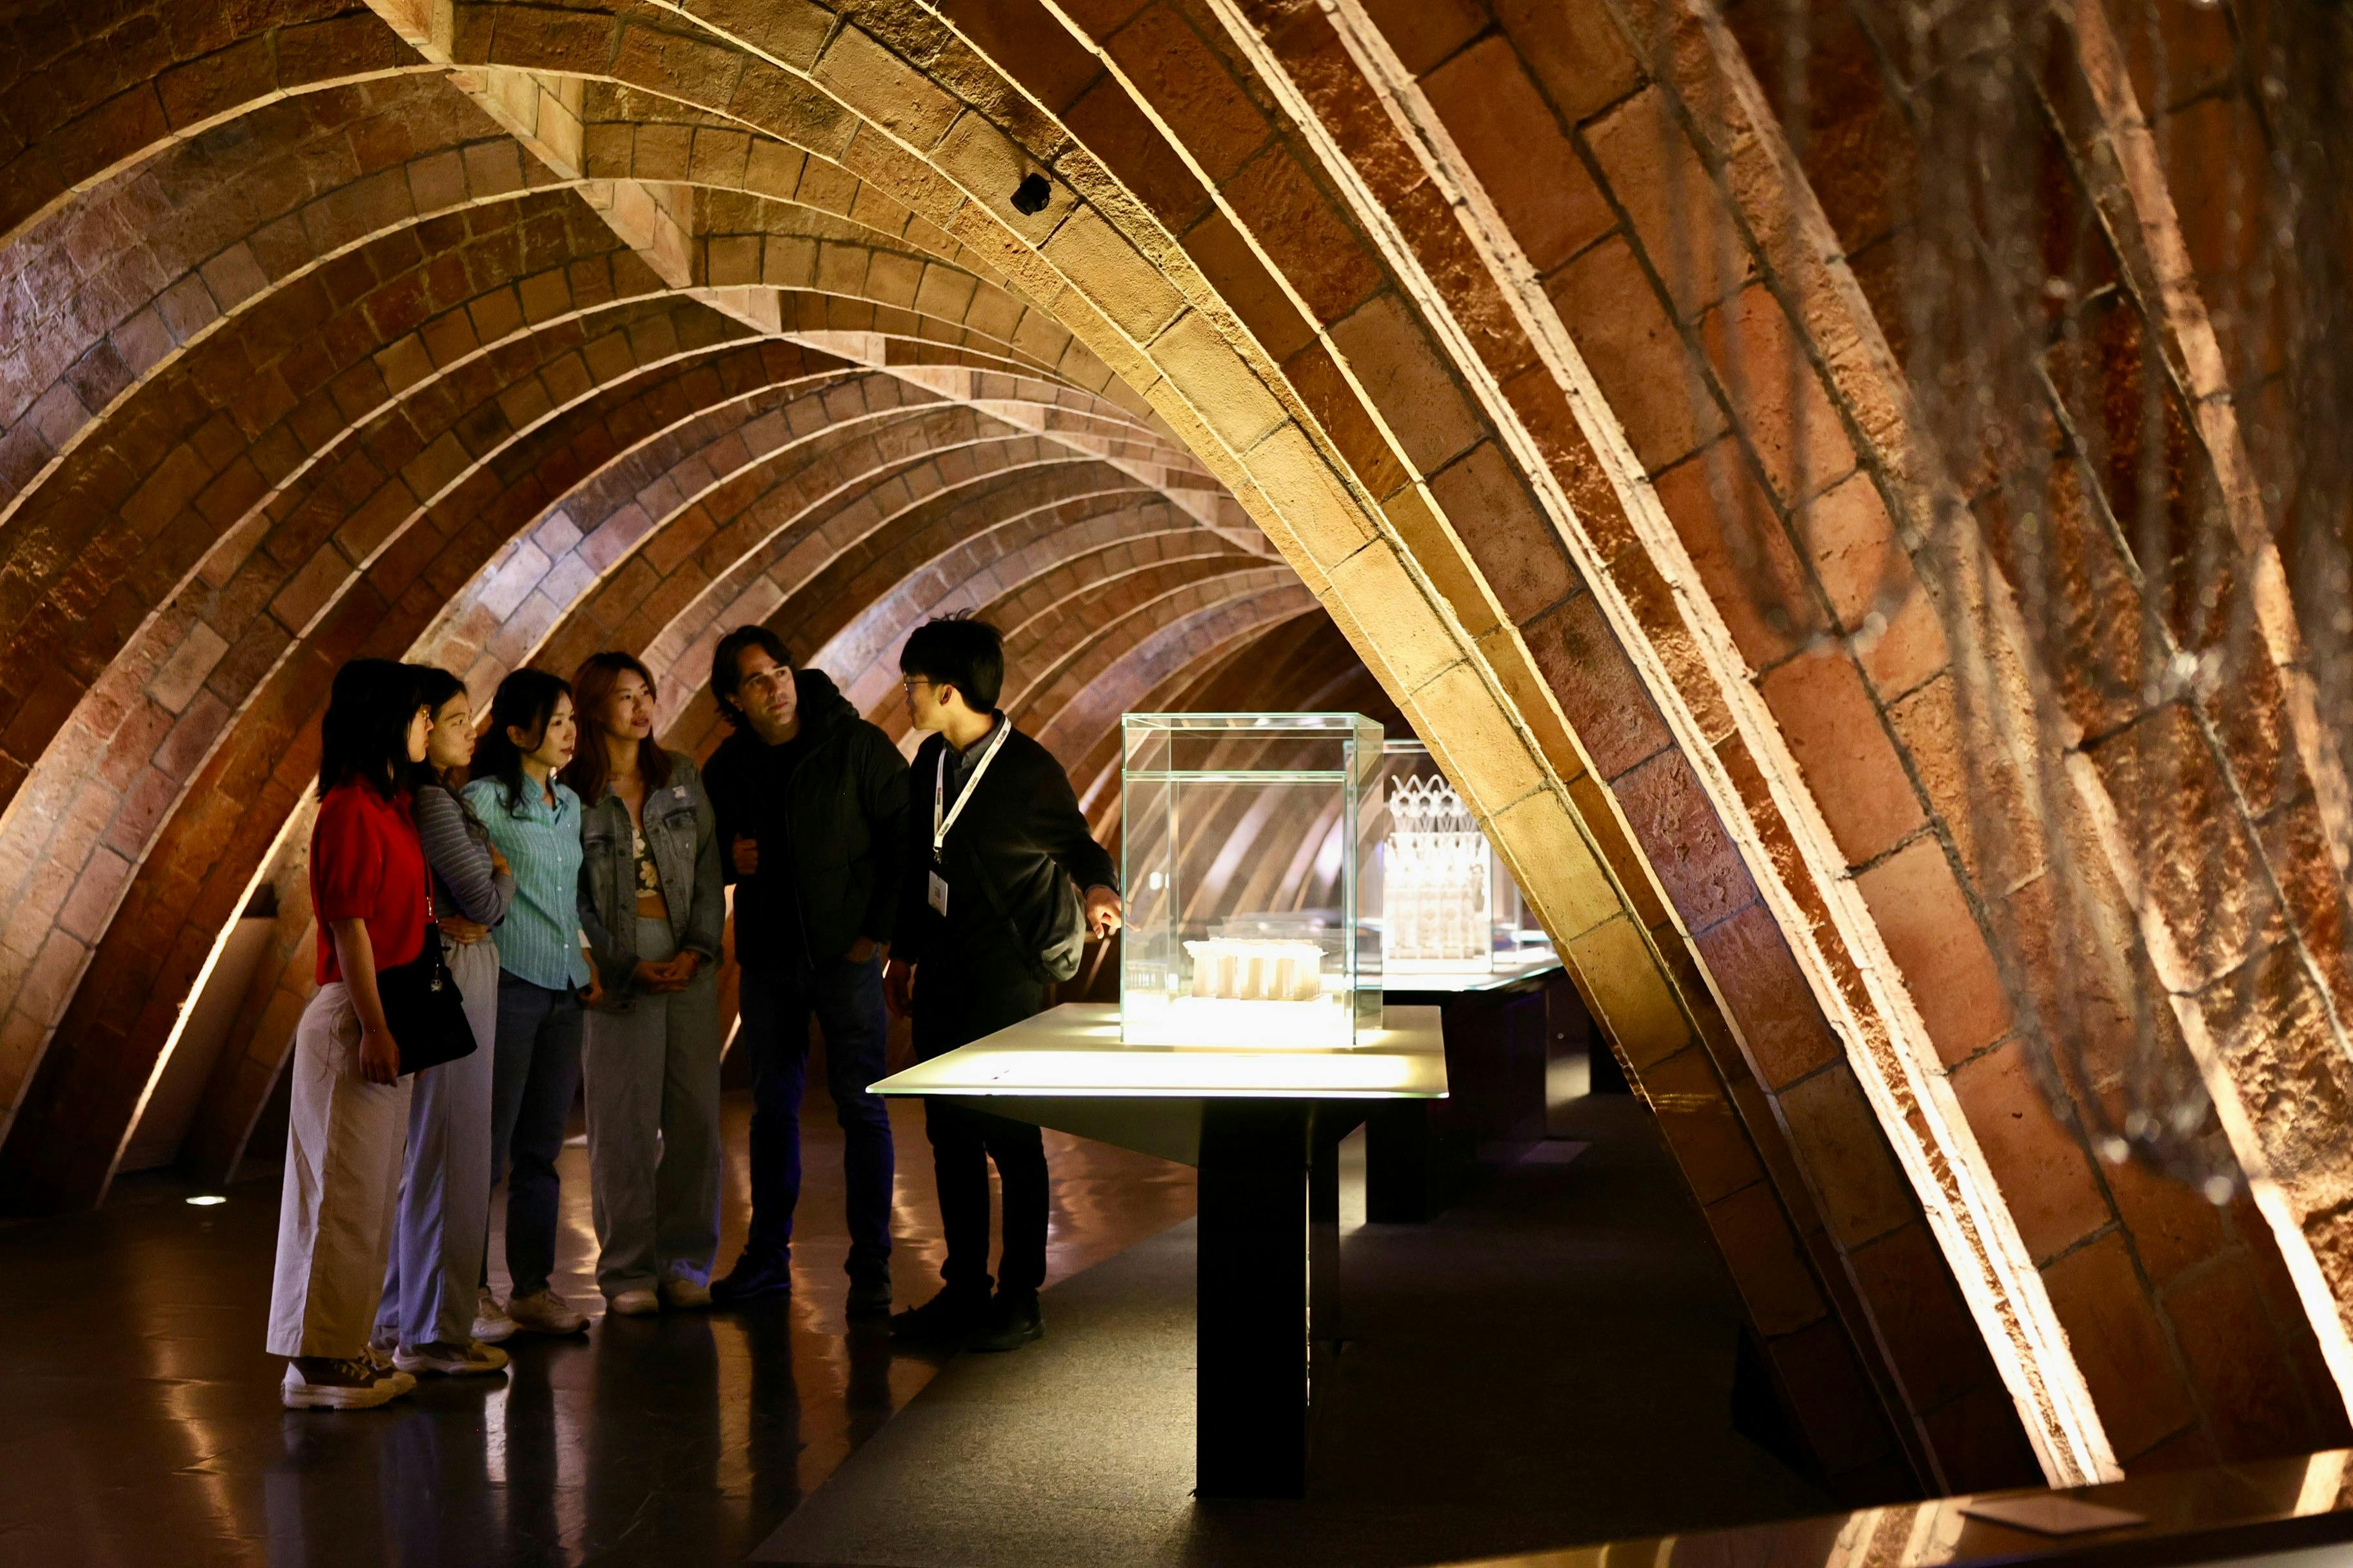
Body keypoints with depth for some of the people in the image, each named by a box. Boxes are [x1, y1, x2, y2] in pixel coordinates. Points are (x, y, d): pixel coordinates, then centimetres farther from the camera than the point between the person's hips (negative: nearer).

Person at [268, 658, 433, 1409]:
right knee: (344, 1192, -5)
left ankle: (345, 1349, 20)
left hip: (382, 1016, 10)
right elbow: (349, 926, -18)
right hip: (352, 1016, -10)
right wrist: (374, 1027, -20)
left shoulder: (389, 805, 15)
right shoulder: (350, 810, -14)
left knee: (372, 1193, 13)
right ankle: (318, 1361, 1)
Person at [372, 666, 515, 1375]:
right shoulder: (434, 802, -16)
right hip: (453, 977, -10)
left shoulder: (439, 798, 14)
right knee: (449, 1155, -4)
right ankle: (434, 1332, 2)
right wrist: (503, 869, 4)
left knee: (428, 1155, 17)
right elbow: (487, 902, -15)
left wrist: (459, 919, -5)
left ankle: (405, 1315, 26)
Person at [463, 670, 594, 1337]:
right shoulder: (483, 801, -8)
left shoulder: (570, 803, 14)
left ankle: (534, 1287, 17)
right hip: (508, 987, -6)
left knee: (541, 1149, 10)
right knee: (488, 1146, -2)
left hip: (564, 989, 6)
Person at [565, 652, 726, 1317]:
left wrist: (698, 949, -4)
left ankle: (685, 1263, 14)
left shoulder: (683, 778, 10)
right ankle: (627, 1272, 7)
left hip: (690, 965, 4)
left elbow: (709, 868, 8)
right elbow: (570, 900, -2)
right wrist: (624, 967, -9)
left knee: (696, 1115, 2)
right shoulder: (571, 793, -2)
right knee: (623, 1123, -2)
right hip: (617, 974, -3)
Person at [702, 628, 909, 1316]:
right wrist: (729, 860, -5)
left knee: (861, 1107, -3)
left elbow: (907, 839, -6)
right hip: (766, 957, 4)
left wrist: (879, 930, -10)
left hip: (844, 953, -4)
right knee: (773, 1107, 11)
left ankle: (871, 1268, 2)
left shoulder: (855, 745, -7)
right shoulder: (727, 768, 5)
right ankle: (767, 1259, 21)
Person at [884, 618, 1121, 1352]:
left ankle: (1020, 1301, 8)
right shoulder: (932, 761, 8)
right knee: (950, 1134, 11)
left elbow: (1078, 844, -2)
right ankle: (964, 1291, 21)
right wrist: (904, 952, 21)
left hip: (1006, 983, -7)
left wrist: (1099, 889, -24)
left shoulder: (1030, 770, -13)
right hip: (942, 976, 7)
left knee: (1012, 1140, -1)